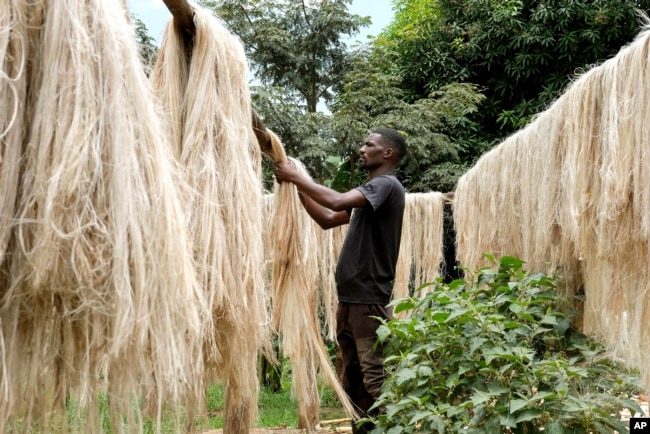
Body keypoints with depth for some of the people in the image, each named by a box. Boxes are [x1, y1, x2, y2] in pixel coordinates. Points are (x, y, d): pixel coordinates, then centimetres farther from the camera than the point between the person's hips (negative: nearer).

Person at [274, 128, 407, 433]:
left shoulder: (387, 185, -10)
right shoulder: (371, 189, 20)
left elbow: (337, 202, -25)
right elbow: (327, 220, 22)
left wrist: (297, 177, -13)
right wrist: (298, 188, 12)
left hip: (370, 300, -10)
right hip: (350, 298, 10)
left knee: (374, 378, -7)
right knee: (352, 377, 14)